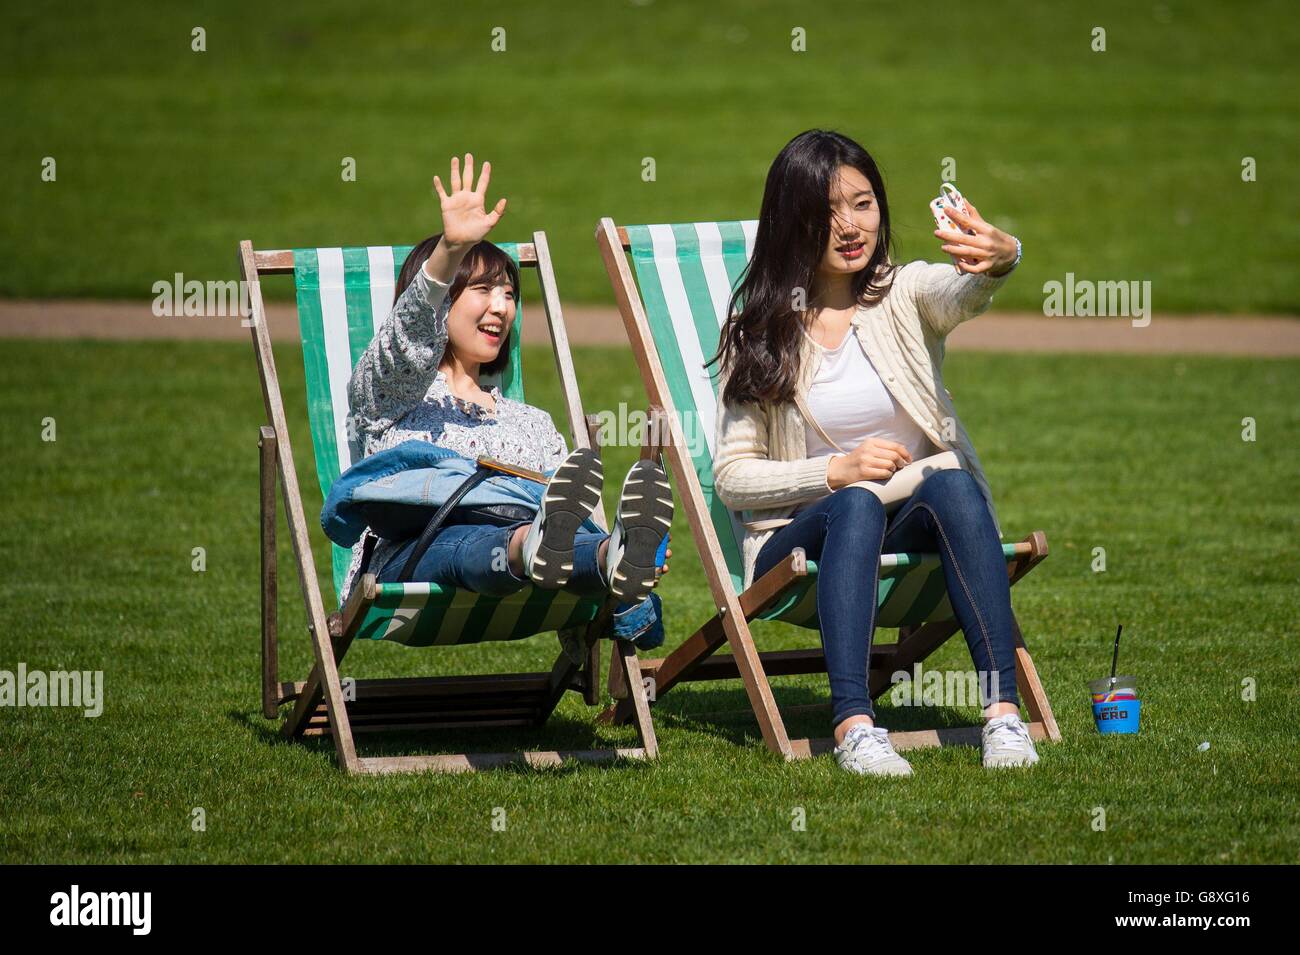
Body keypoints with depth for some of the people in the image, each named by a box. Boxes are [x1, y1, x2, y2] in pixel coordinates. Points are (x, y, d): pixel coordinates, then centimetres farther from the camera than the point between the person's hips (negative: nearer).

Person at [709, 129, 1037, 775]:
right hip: (802, 541, -1)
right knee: (856, 505, -34)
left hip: (917, 530, 1)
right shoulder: (759, 331, 5)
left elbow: (963, 293, -21)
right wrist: (839, 471, -13)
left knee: (950, 482, -32)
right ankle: (853, 724, -48)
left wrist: (1000, 258, -45)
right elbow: (730, 478, 1)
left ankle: (1002, 708, -41)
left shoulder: (907, 295, 6)